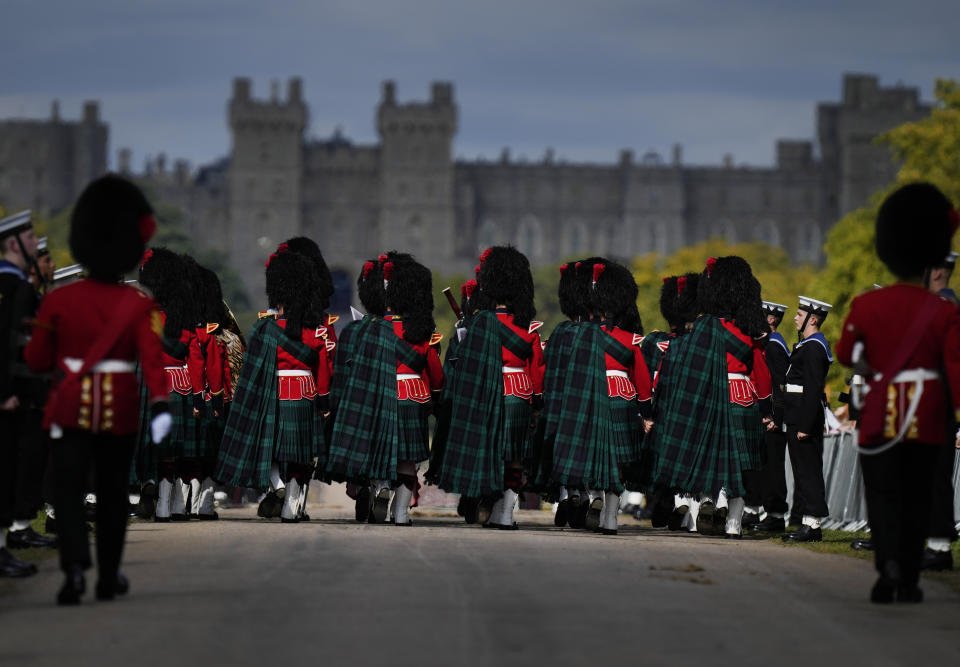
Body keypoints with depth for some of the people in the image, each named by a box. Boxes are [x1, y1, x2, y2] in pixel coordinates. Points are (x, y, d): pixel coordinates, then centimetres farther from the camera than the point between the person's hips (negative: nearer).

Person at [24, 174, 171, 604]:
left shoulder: (58, 301, -5)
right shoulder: (140, 305, -6)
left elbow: (36, 360, 2)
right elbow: (152, 358, -19)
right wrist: (160, 404, -27)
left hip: (70, 407, -1)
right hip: (120, 409, 1)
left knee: (69, 490, -4)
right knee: (112, 492, 15)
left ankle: (75, 566, -26)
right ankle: (109, 577, 21)